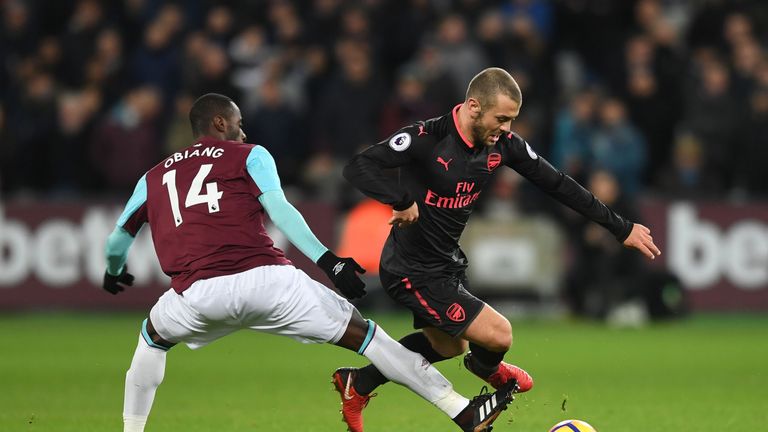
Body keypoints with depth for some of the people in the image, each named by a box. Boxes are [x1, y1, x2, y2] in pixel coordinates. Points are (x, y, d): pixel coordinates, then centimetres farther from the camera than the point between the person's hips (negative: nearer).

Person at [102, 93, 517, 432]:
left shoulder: (153, 178, 26)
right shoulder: (249, 156, 16)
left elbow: (117, 241, 32)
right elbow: (279, 211, -1)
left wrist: (114, 273, 55)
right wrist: (327, 261, -8)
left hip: (197, 293, 2)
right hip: (266, 279, -2)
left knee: (154, 335, 36)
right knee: (360, 332, 6)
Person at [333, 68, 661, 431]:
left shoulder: (502, 144, -7)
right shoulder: (427, 139, -27)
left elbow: (557, 184, 1)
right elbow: (358, 168, -32)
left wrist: (621, 228, 3)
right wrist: (402, 201, -44)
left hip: (447, 263, 9)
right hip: (414, 273, -9)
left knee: (447, 346, 26)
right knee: (498, 334, -10)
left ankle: (358, 384, 42)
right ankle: (487, 369, 29)